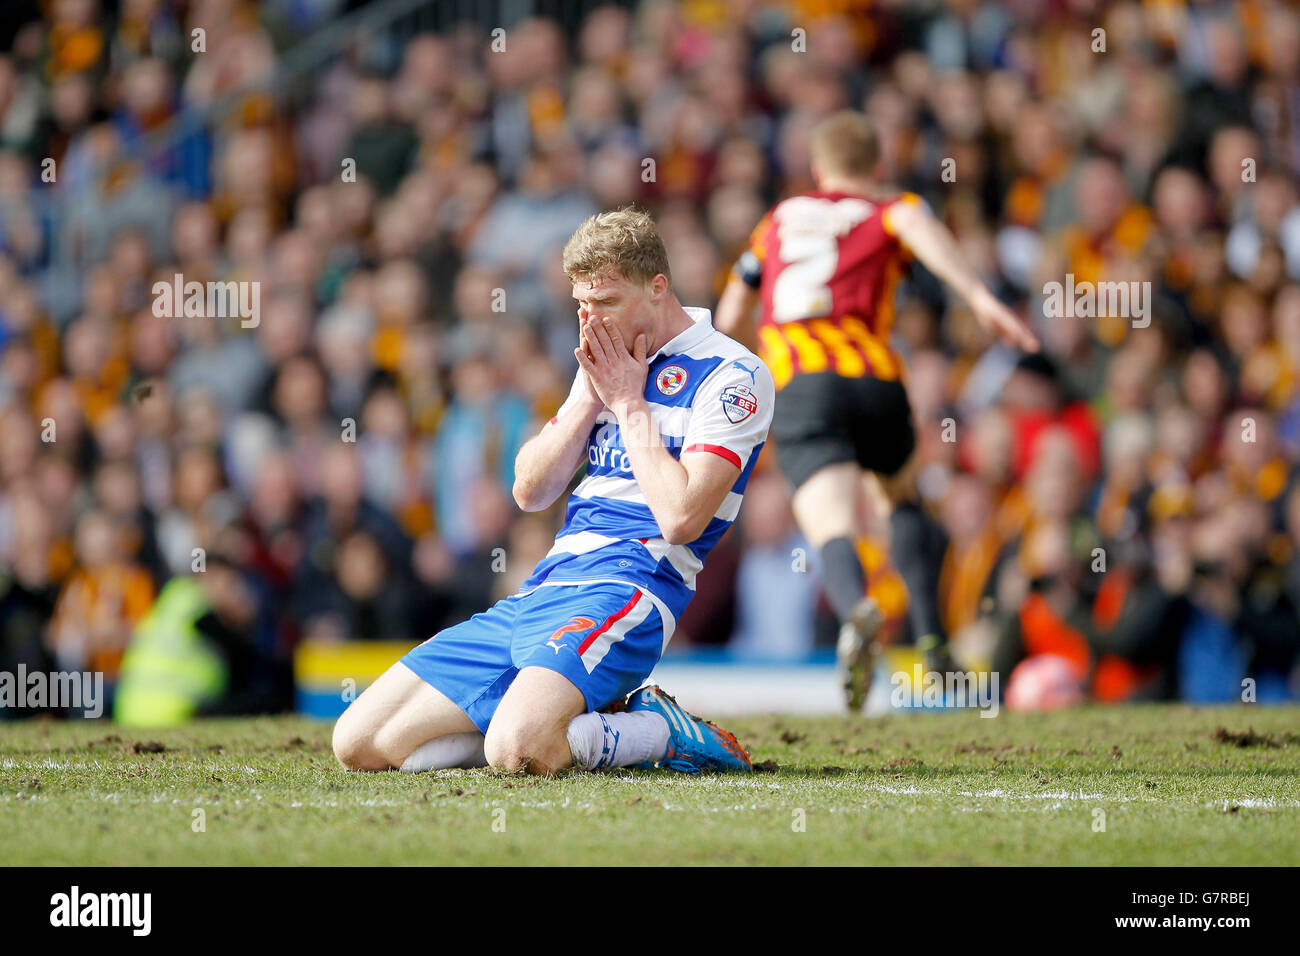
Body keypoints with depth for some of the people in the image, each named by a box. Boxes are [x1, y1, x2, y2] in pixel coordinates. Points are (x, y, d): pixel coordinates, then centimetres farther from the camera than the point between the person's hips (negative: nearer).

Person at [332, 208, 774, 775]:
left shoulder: (733, 376, -6)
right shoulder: (610, 364, 19)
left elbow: (682, 517, -17)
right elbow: (530, 492, 16)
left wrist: (628, 402, -7)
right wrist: (590, 396, 2)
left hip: (624, 591, -9)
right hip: (540, 594, 9)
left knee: (517, 750, -36)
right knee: (359, 744, -1)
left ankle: (663, 734, -7)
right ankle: (597, 727, 5)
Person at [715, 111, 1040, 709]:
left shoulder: (782, 217, 29)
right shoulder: (887, 209, 19)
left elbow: (730, 319, 34)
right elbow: (917, 226, -9)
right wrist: (981, 299, -21)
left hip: (800, 385, 0)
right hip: (876, 379, 0)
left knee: (833, 531, -17)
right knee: (904, 496, 30)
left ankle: (858, 610, -53)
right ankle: (931, 640, 16)